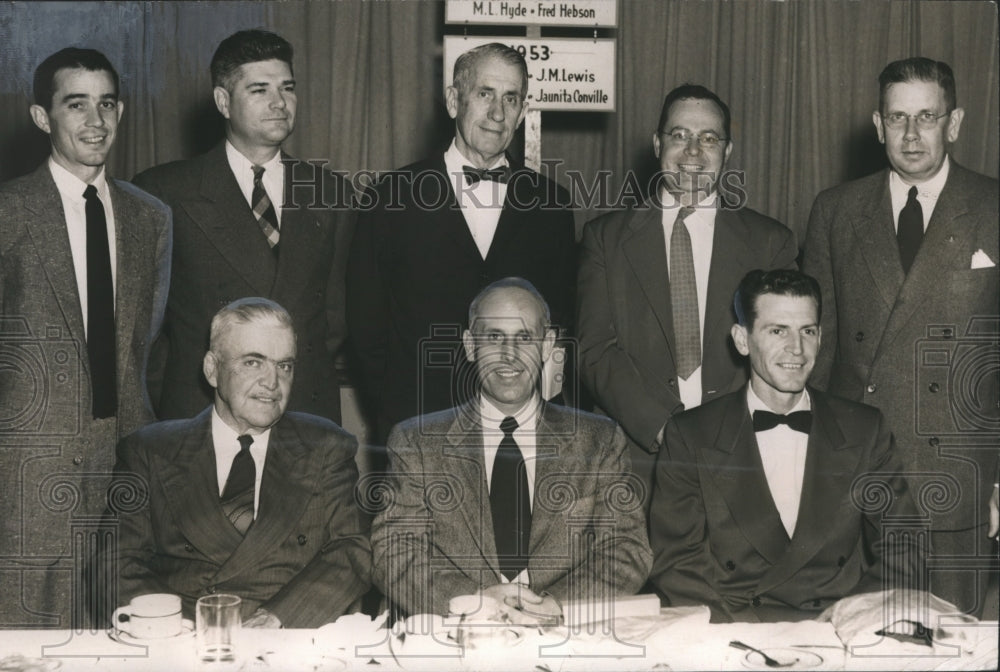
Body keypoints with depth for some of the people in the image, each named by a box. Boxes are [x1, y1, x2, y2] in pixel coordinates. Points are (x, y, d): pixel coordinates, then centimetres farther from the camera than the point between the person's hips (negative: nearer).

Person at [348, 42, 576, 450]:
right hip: (417, 429, -1)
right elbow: (365, 327, 4)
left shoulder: (551, 207, 8)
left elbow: (566, 328, 10)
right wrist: (394, 423, -1)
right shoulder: (392, 199, 2)